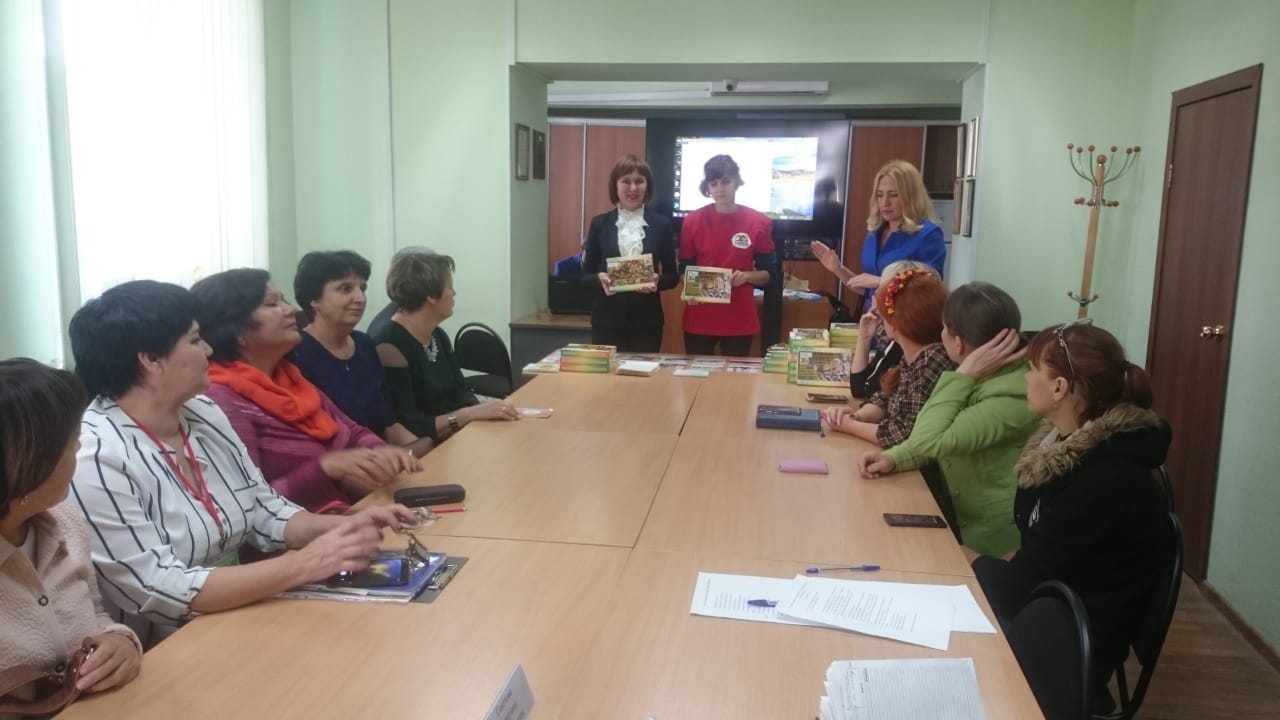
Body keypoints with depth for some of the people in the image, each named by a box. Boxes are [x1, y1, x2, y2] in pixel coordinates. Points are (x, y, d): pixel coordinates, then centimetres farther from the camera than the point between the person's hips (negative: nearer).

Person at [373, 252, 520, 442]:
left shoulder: (439, 336, 9)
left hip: (457, 437, 8)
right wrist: (470, 414, -25)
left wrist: (482, 408, -11)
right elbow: (405, 428, -23)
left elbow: (460, 392, 10)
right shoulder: (389, 347, -18)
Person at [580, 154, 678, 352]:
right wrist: (600, 279, -15)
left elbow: (672, 276, 6)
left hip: (647, 321, 0)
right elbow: (585, 275, 6)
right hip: (607, 321, 0)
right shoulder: (599, 223, 4)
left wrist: (657, 281, -15)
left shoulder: (661, 224, 3)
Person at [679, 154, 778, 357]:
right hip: (699, 319, 0)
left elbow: (769, 273, 5)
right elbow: (684, 268, 7)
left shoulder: (759, 222, -1)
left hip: (740, 319, 0)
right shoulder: (692, 221, -1)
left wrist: (747, 276, -15)